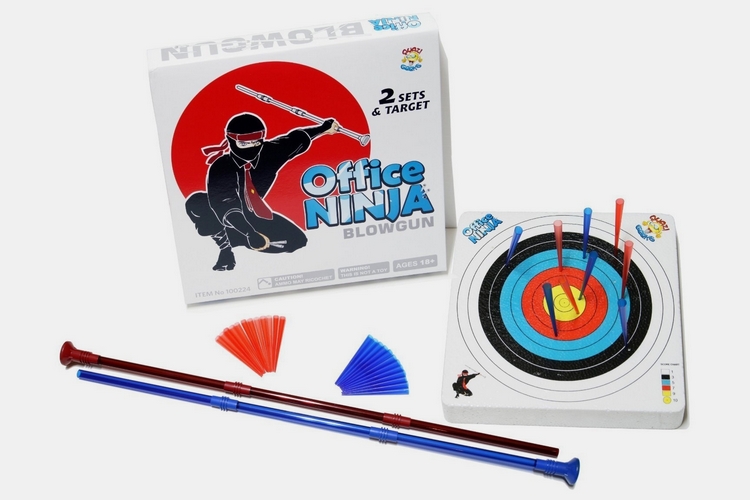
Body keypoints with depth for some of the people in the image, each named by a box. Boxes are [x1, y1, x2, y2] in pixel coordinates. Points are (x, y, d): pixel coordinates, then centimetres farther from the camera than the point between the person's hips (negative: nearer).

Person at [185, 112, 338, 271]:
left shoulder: (267, 153, -16)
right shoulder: (220, 167, -29)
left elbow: (296, 139, 2)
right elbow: (226, 209, -36)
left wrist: (324, 127, 10)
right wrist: (251, 235, -45)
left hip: (252, 215, 5)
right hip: (226, 219, -5)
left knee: (296, 241, -8)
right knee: (196, 202, -36)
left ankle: (236, 239, 10)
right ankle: (225, 247, -17)